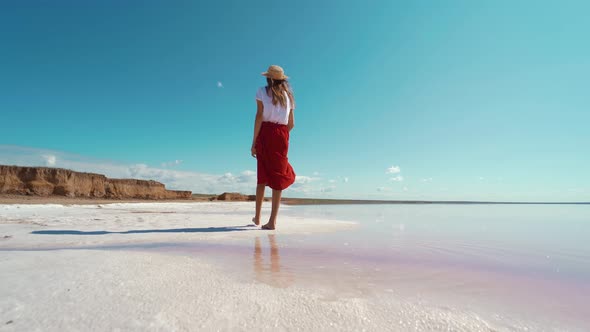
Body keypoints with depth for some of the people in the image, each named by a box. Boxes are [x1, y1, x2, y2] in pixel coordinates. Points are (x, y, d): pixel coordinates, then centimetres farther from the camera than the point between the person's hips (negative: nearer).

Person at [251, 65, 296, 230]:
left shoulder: (262, 91, 4)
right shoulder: (288, 95, 14)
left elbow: (259, 116, -8)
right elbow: (291, 123, 12)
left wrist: (254, 141, -7)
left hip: (265, 133, -1)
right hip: (282, 136, 2)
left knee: (262, 177, 11)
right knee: (278, 177, 1)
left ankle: (257, 217, 19)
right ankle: (272, 220, -2)